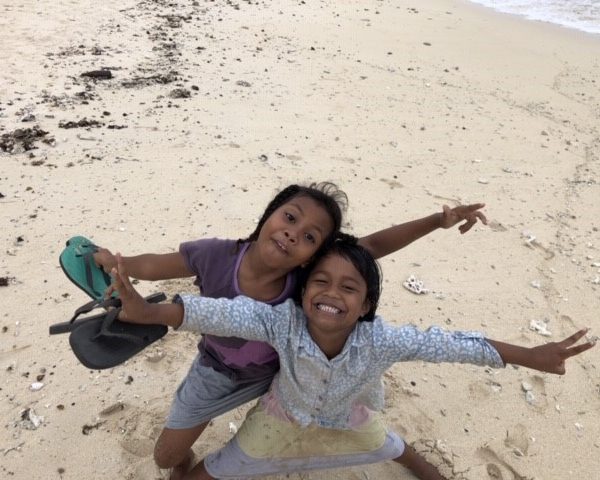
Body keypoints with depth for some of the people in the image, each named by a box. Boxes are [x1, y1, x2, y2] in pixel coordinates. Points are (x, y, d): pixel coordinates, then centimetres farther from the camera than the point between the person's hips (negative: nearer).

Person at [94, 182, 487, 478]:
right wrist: (113, 262, -1)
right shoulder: (213, 256, -37)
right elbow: (154, 265, -18)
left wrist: (439, 220, -30)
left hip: (277, 372, 1)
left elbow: (375, 245, -26)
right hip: (216, 375, 0)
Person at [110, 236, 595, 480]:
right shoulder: (282, 322, -43)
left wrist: (529, 356, -33)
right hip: (287, 411, -2)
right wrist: (150, 312, -67)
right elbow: (226, 314, -54)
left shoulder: (381, 338, -40)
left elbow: (449, 344, -37)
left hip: (348, 415, 2)